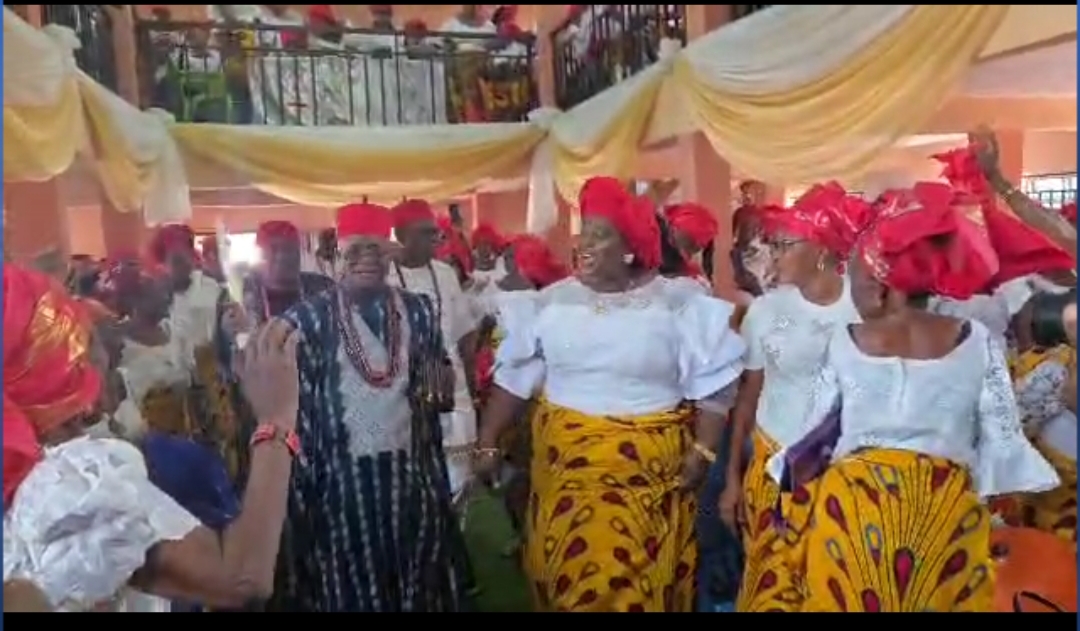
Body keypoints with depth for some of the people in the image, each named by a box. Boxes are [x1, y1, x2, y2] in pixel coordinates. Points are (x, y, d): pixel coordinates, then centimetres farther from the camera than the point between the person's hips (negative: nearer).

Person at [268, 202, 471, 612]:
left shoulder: (418, 310, 4)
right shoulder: (309, 317, -8)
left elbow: (441, 379, 14)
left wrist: (440, 385, -9)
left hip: (410, 467, 3)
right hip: (342, 474, -3)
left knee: (418, 576, 18)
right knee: (350, 578, 11)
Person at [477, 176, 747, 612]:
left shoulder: (678, 305, -7)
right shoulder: (552, 303, 0)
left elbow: (712, 385, -4)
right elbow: (514, 378, 3)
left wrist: (703, 451, -10)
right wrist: (488, 444, 3)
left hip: (650, 466, -2)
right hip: (565, 459, 2)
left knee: (641, 578, 6)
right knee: (564, 570, 12)